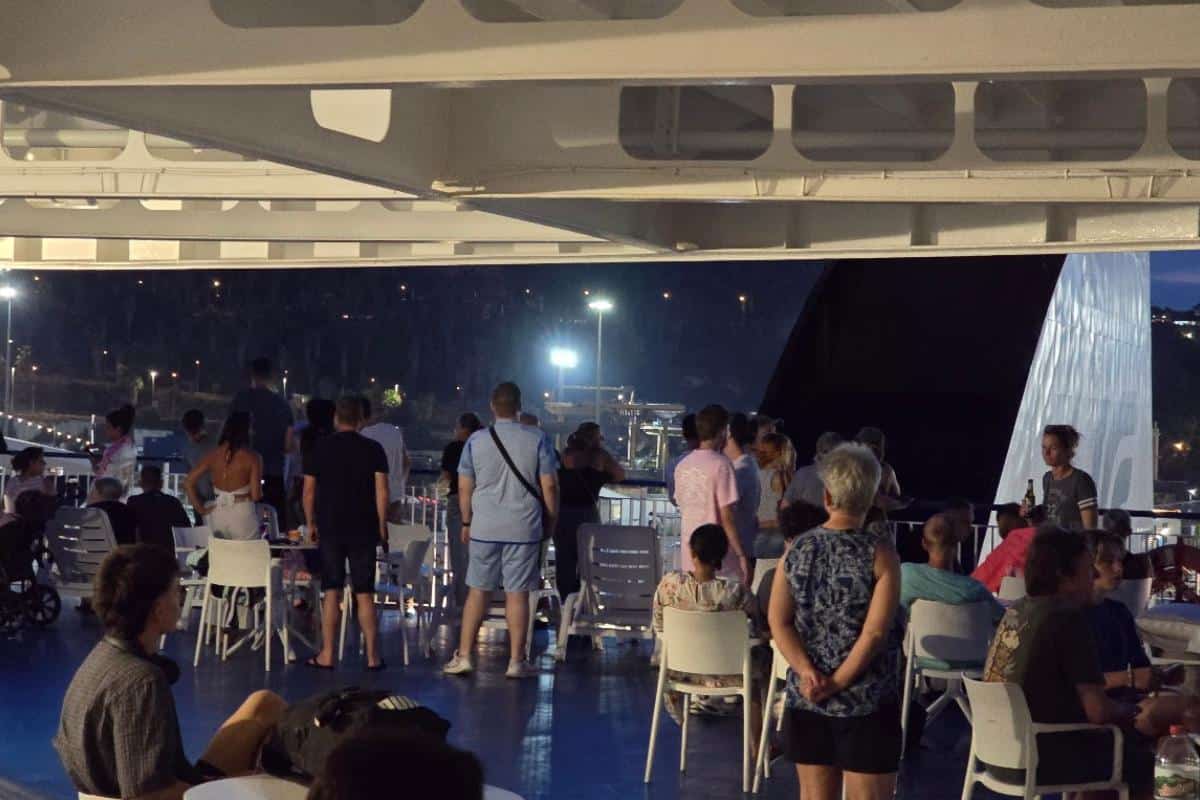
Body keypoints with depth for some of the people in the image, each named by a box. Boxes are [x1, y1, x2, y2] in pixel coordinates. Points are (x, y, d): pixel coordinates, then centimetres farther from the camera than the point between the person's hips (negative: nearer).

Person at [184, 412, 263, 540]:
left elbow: (188, 483, 3)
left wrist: (201, 509, 8)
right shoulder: (252, 457, -9)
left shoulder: (213, 454, 3)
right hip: (242, 515, -4)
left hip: (217, 514, 4)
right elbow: (256, 495, -10)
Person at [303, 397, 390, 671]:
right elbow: (381, 490, -7)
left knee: (331, 592, 6)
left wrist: (311, 523, 15)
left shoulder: (321, 448, 3)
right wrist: (382, 526, 0)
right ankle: (373, 656, 3)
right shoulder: (373, 449, 0)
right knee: (364, 594, 3)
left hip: (330, 528, 1)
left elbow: (309, 490, 4)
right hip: (363, 530, -1)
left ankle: (327, 655, 7)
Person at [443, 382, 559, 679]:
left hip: (484, 529, 1)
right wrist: (551, 521, 10)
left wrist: (467, 522, 16)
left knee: (477, 591, 9)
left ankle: (464, 656, 11)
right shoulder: (538, 439, -3)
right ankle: (516, 661, 6)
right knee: (517, 594, 2)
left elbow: (464, 487, 5)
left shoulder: (477, 440, 1)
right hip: (524, 529, -1)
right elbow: (549, 486, -3)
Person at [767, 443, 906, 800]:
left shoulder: (797, 550, 2)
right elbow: (875, 632, -16)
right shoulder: (879, 554, -10)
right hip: (866, 703, -4)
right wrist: (839, 682, -11)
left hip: (806, 698, 4)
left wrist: (807, 673, -8)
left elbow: (778, 621, -2)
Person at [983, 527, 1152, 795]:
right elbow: (1098, 711, -18)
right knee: (1144, 762, 9)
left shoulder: (1016, 611, 6)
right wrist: (1129, 710, 3)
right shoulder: (1068, 619, -18)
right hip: (1036, 761, -8)